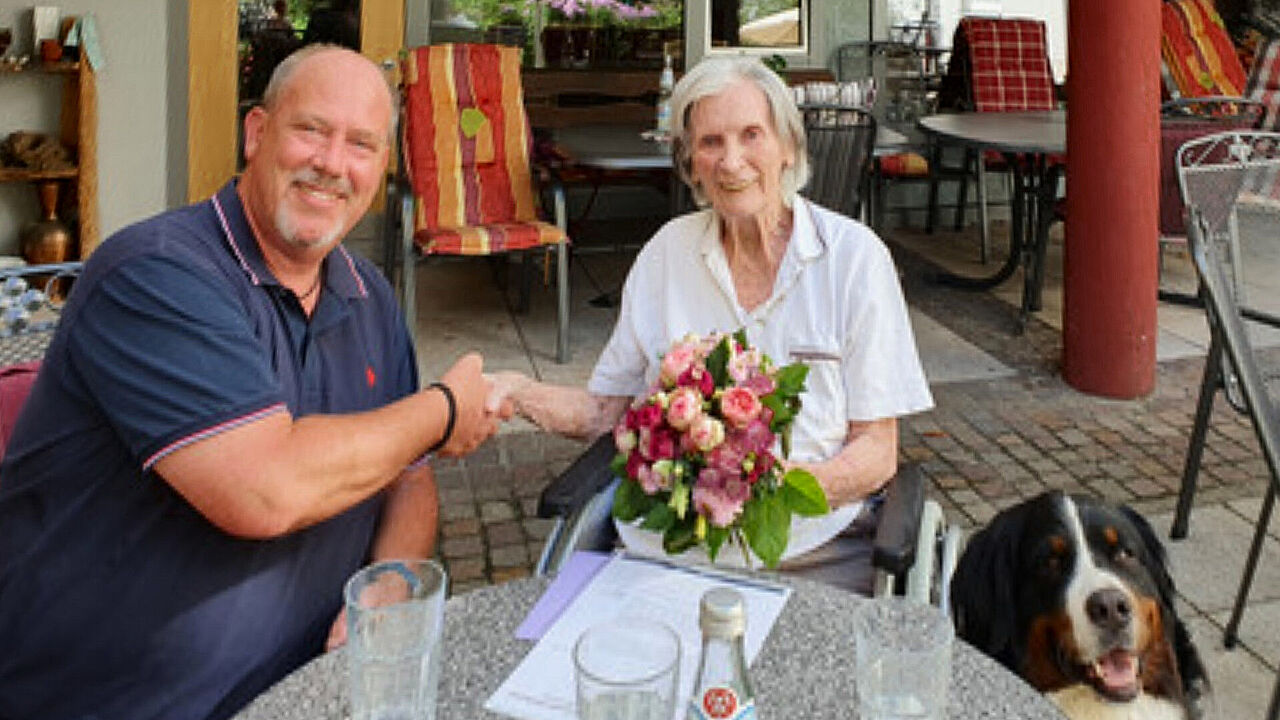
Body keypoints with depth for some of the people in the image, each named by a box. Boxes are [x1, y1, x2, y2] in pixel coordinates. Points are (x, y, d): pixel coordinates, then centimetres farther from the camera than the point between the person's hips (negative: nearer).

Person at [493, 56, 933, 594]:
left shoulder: (854, 255, -2)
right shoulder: (667, 252, 6)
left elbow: (877, 452, -3)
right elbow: (607, 410, 9)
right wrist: (515, 392, -9)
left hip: (819, 550, -1)